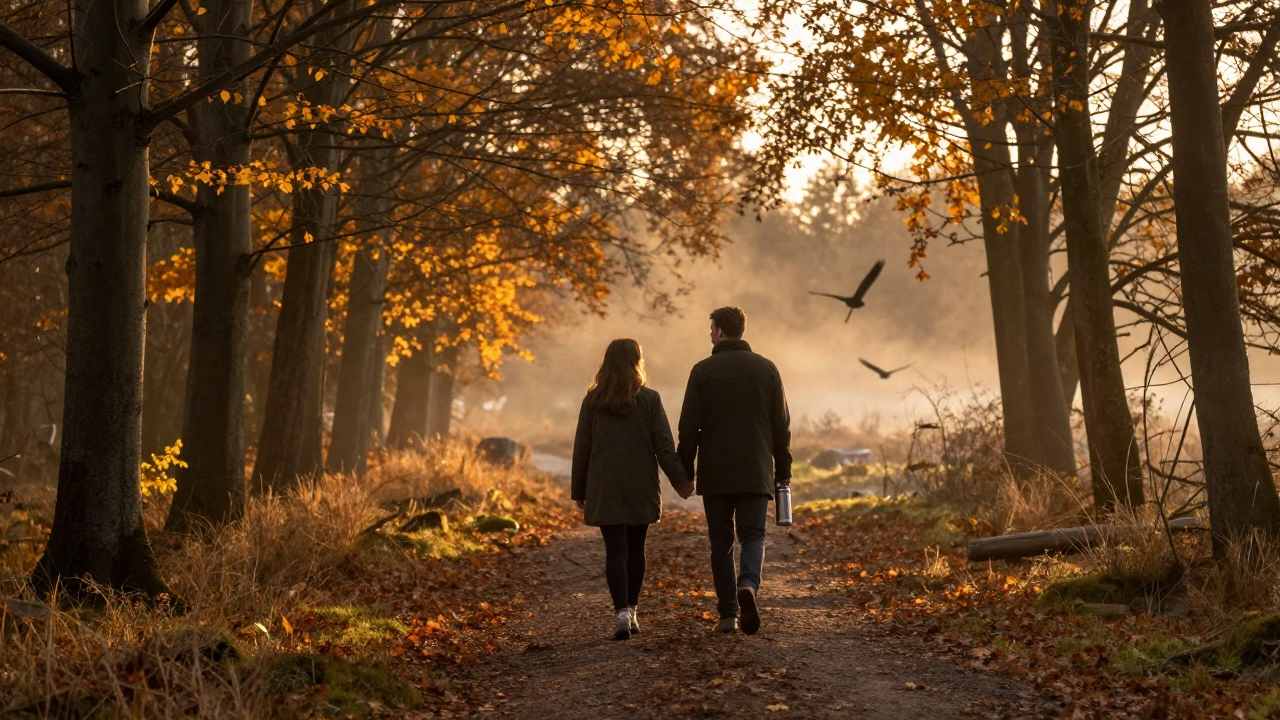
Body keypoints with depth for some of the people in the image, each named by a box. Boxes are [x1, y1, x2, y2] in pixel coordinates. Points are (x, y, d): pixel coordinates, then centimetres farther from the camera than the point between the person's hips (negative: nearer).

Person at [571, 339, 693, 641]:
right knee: (635, 549, 13)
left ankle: (622, 613, -17)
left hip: (604, 491, 0)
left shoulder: (592, 401, 1)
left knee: (616, 551, -3)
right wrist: (680, 480, 0)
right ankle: (631, 612, 19)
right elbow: (664, 446, -6)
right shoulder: (649, 400, -4)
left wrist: (579, 491, 12)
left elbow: (582, 449, 5)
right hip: (641, 490, 0)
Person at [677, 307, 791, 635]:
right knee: (753, 536, 5)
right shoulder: (766, 369, 3)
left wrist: (685, 471, 5)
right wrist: (783, 468, 14)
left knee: (721, 541, 8)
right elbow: (781, 425, 5)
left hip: (715, 475, -1)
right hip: (756, 473, 1)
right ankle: (748, 585, -24)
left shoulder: (703, 371, -3)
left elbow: (689, 427, -3)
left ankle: (728, 614, 7)